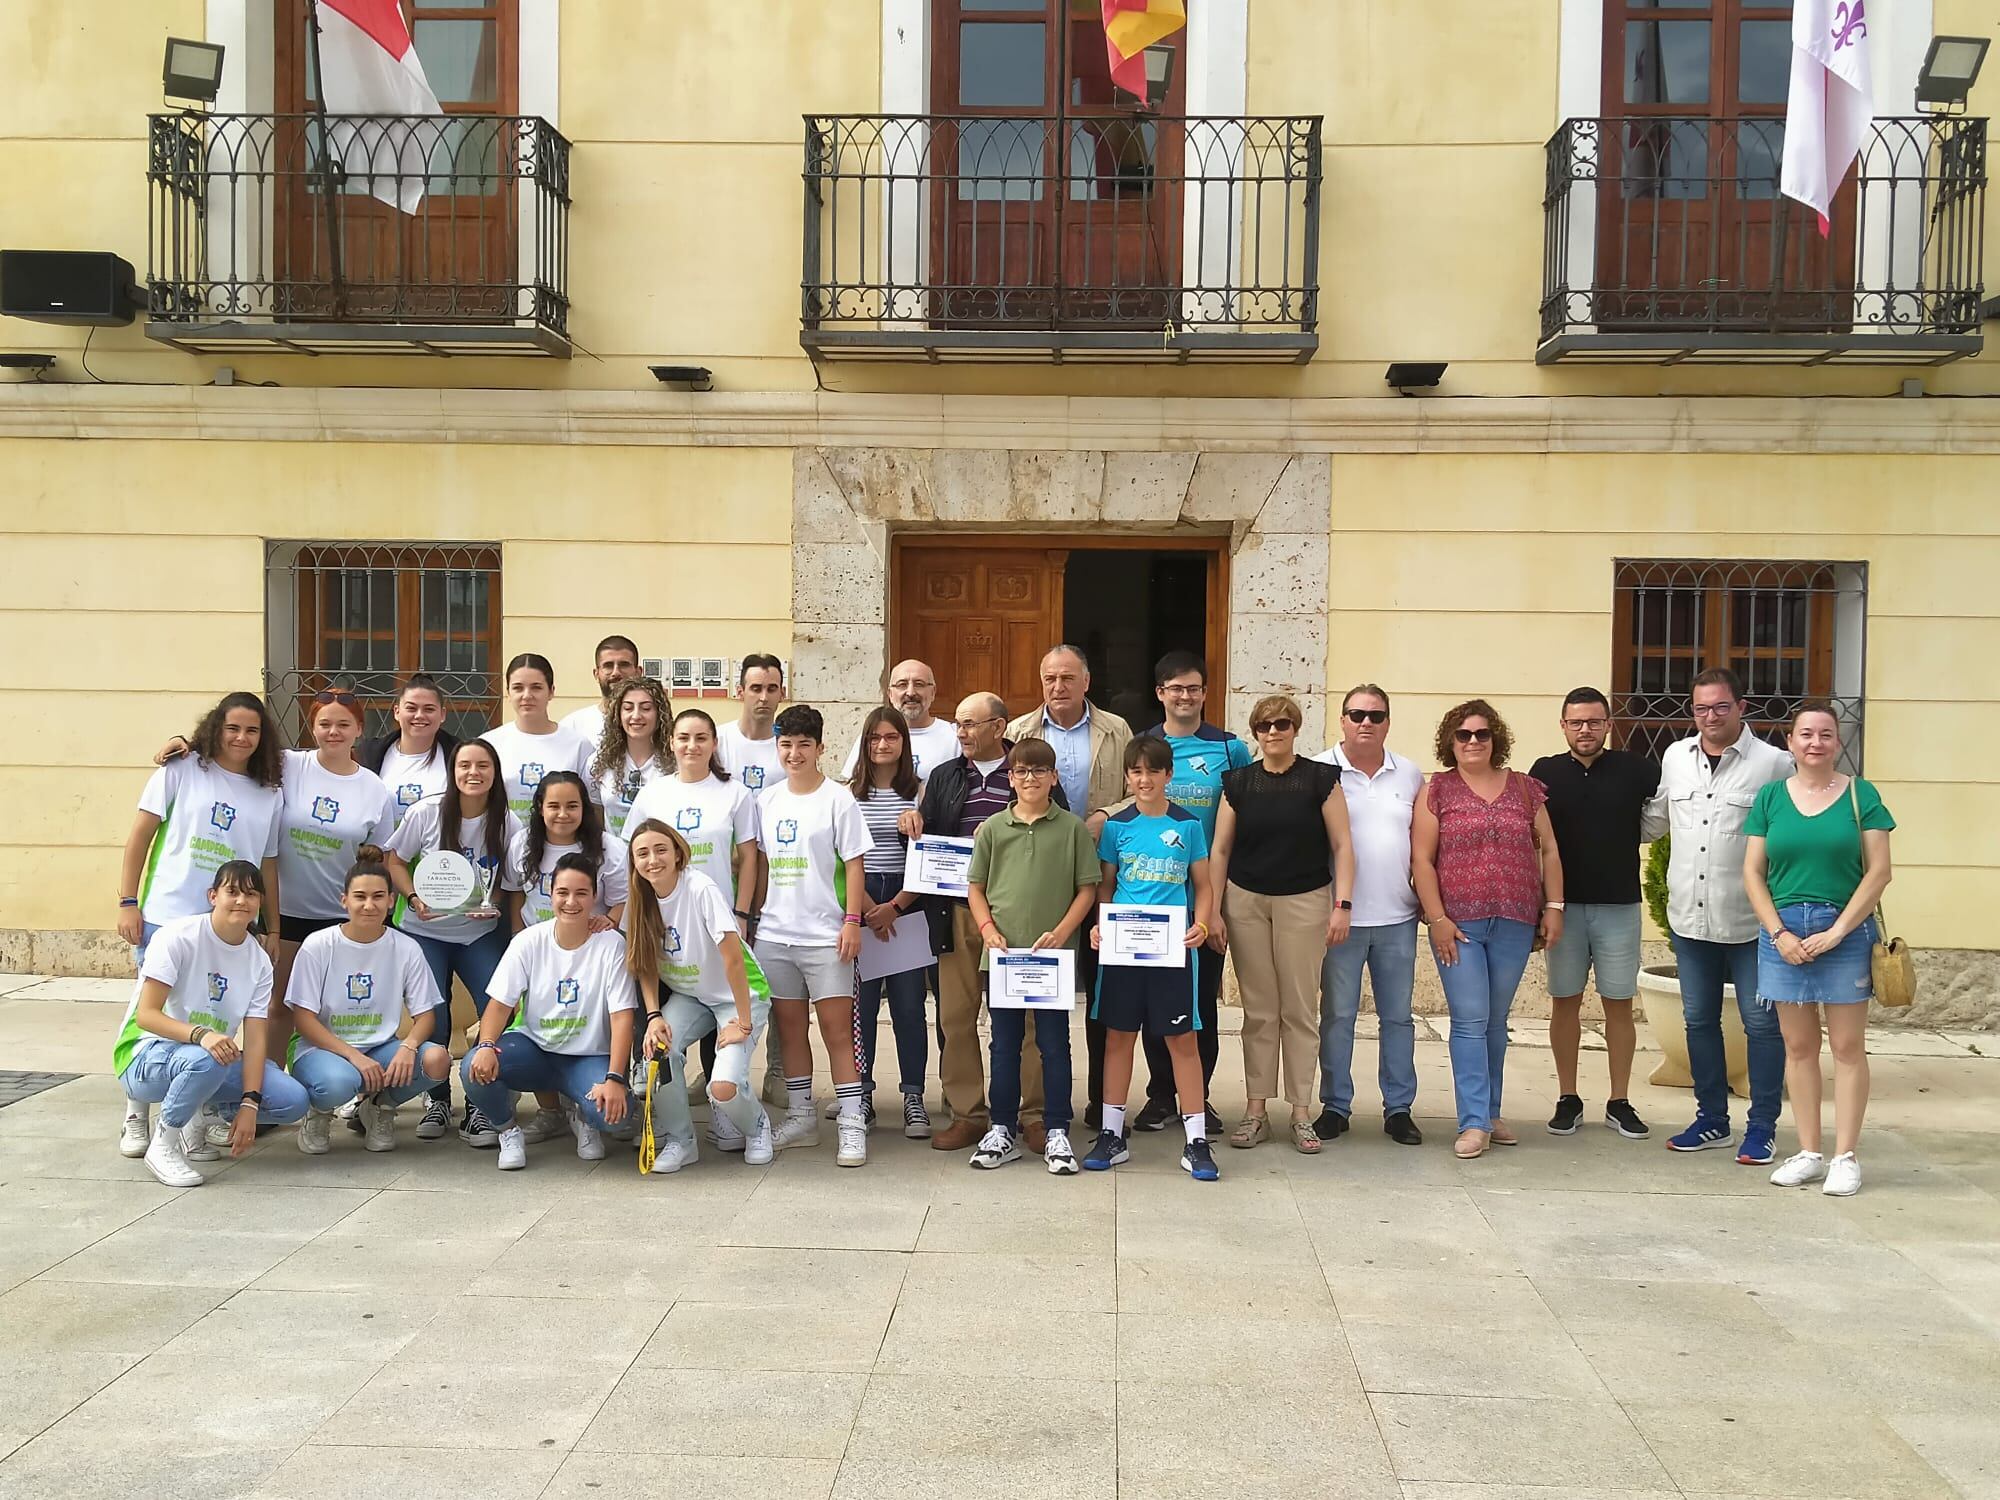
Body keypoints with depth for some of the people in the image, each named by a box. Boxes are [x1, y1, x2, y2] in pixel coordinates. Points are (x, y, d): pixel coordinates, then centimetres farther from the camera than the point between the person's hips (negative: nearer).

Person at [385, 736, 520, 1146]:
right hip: (425, 930, 0)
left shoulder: (507, 824, -6)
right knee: (432, 1018, -2)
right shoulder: (427, 813, -8)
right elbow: (394, 859, 1)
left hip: (481, 932, 1)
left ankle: (480, 1107, 1)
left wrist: (493, 905, -14)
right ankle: (437, 1100, 23)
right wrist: (413, 898, -14)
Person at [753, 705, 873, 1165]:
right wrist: (750, 916, 11)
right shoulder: (766, 801, 10)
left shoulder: (837, 799, -3)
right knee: (789, 1027, 11)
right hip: (774, 934, 5)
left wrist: (852, 921, -12)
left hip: (825, 936, -5)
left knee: (838, 1030, -5)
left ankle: (853, 1125, -1)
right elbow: (760, 864, 16)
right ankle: (801, 1117, 23)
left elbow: (854, 865, -5)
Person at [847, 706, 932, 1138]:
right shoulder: (849, 793, 7)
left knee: (909, 1003, 0)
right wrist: (867, 908, -7)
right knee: (860, 1002, 2)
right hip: (859, 906, 1)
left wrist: (895, 906, -9)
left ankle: (913, 1097, 6)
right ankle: (861, 1092, 11)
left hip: (907, 905, -1)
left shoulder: (919, 792, 5)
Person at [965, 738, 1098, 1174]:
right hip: (1002, 954, 2)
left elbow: (1087, 888, 1)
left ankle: (1057, 1133, 14)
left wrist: (1061, 933, -10)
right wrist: (989, 931, -5)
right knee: (1005, 1045, 10)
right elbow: (975, 887, 9)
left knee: (1054, 1044, 5)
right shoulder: (992, 828, 5)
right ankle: (1002, 1131, 20)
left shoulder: (1072, 828, 0)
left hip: (1054, 956, -2)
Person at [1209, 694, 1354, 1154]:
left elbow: (1341, 845, -1)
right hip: (1246, 903, 2)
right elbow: (1219, 850, 7)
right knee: (1258, 1011, 7)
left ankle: (1301, 1113, 11)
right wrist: (1212, 910, 1)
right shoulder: (1238, 782, 5)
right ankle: (1256, 1111, 14)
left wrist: (1342, 905, -9)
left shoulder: (1320, 779, -1)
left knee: (1300, 1009, 2)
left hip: (1304, 902, -2)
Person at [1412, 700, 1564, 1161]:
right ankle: (1474, 1123, -3)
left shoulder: (1525, 789, 10)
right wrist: (1438, 920, -8)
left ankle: (1490, 1113, 20)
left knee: (1495, 1021, 10)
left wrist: (1553, 905, 5)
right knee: (1469, 1020, -6)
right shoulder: (1437, 791, 2)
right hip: (1457, 923, -2)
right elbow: (1421, 859, -2)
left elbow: (1548, 852, 14)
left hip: (1514, 924, 3)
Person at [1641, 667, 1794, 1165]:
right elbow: (1654, 820, 20)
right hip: (1688, 918, 5)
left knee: (1761, 1023, 4)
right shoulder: (1675, 758, 7)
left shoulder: (1774, 764, -8)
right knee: (1699, 1020, 13)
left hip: (1751, 923, -5)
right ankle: (1712, 1120, 26)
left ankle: (1762, 1129, 15)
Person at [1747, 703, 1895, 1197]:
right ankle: (1809, 1153, 14)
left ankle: (1845, 1156, 7)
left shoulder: (1860, 795, 1)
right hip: (1784, 931, 2)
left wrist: (1838, 930, -10)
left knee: (1847, 1046, 0)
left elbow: (1879, 871, -3)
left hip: (1845, 930, -2)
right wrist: (1779, 933, -6)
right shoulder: (1770, 797, 6)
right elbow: (1753, 872, 5)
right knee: (1798, 1045, 6)